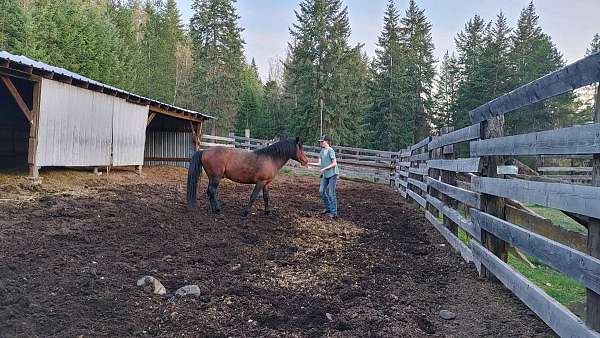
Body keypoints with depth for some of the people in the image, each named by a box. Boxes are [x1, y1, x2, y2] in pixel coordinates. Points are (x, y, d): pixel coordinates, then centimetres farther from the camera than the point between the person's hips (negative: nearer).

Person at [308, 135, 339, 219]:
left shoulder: (330, 150, -14)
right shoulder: (322, 151, 10)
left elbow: (334, 163, -16)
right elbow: (319, 164, 10)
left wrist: (324, 168, -19)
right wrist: (309, 163, 1)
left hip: (333, 174, -8)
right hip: (325, 175, 8)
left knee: (331, 193, -6)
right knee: (322, 191, 10)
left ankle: (333, 212, 2)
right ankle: (328, 208, 27)